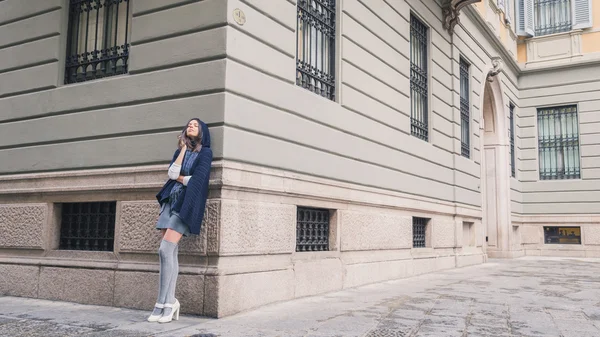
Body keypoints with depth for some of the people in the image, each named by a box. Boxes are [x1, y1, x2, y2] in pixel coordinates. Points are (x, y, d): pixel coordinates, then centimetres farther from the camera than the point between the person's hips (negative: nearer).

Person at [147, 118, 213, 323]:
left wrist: (179, 177, 3)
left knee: (165, 249, -17)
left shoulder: (205, 152, 2)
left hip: (187, 204, -5)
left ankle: (163, 302, -11)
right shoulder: (180, 151, 19)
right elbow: (172, 173, 0)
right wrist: (184, 148, 0)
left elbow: (197, 180, -9)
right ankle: (169, 302, 0)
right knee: (170, 253, -2)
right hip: (171, 201, 6)